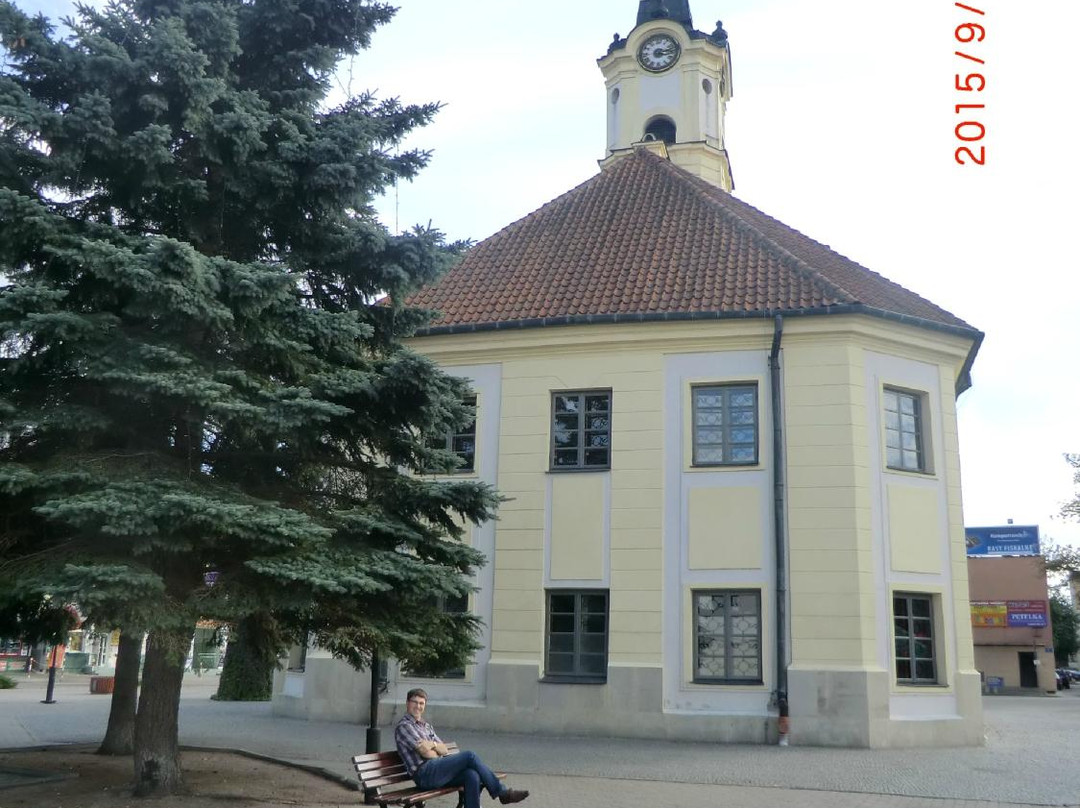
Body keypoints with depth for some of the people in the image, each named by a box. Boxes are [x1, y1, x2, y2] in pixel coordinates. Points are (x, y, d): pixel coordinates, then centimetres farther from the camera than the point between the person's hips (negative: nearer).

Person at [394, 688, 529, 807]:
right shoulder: (403, 726, -2)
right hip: (424, 773, -8)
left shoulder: (426, 726, 25)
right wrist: (439, 752, 9)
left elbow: (445, 750, 13)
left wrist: (433, 745, -8)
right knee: (470, 756, -20)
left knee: (473, 775, -22)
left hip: (437, 771, 8)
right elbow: (426, 753, -11)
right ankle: (502, 792, -11)